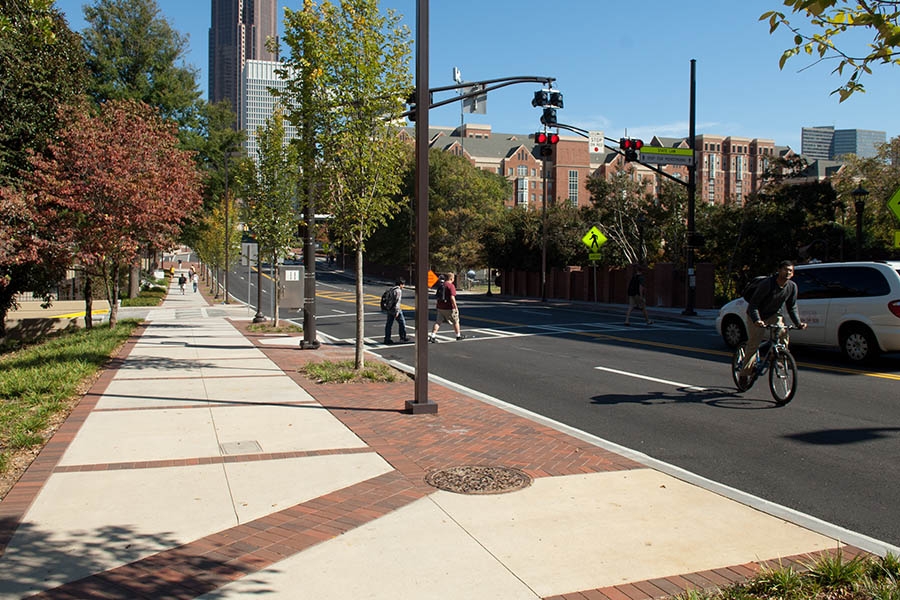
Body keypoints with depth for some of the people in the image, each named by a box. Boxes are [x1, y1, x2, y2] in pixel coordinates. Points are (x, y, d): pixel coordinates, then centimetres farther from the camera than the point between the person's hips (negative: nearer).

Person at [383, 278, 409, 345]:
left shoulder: (391, 289, 13)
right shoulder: (398, 291, -15)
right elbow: (397, 301, -21)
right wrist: (397, 311, -21)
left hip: (389, 309, 9)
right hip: (395, 310, -9)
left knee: (389, 324, 8)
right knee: (402, 322, 6)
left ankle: (387, 339, 8)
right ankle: (403, 337, 13)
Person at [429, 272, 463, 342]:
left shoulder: (440, 286, 10)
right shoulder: (451, 286, -13)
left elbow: (437, 296, 16)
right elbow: (452, 297, -21)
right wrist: (456, 307, -15)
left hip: (440, 307, 6)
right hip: (449, 308, -6)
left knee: (438, 322, 5)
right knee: (456, 321, 13)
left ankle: (432, 336, -6)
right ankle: (458, 335, 24)